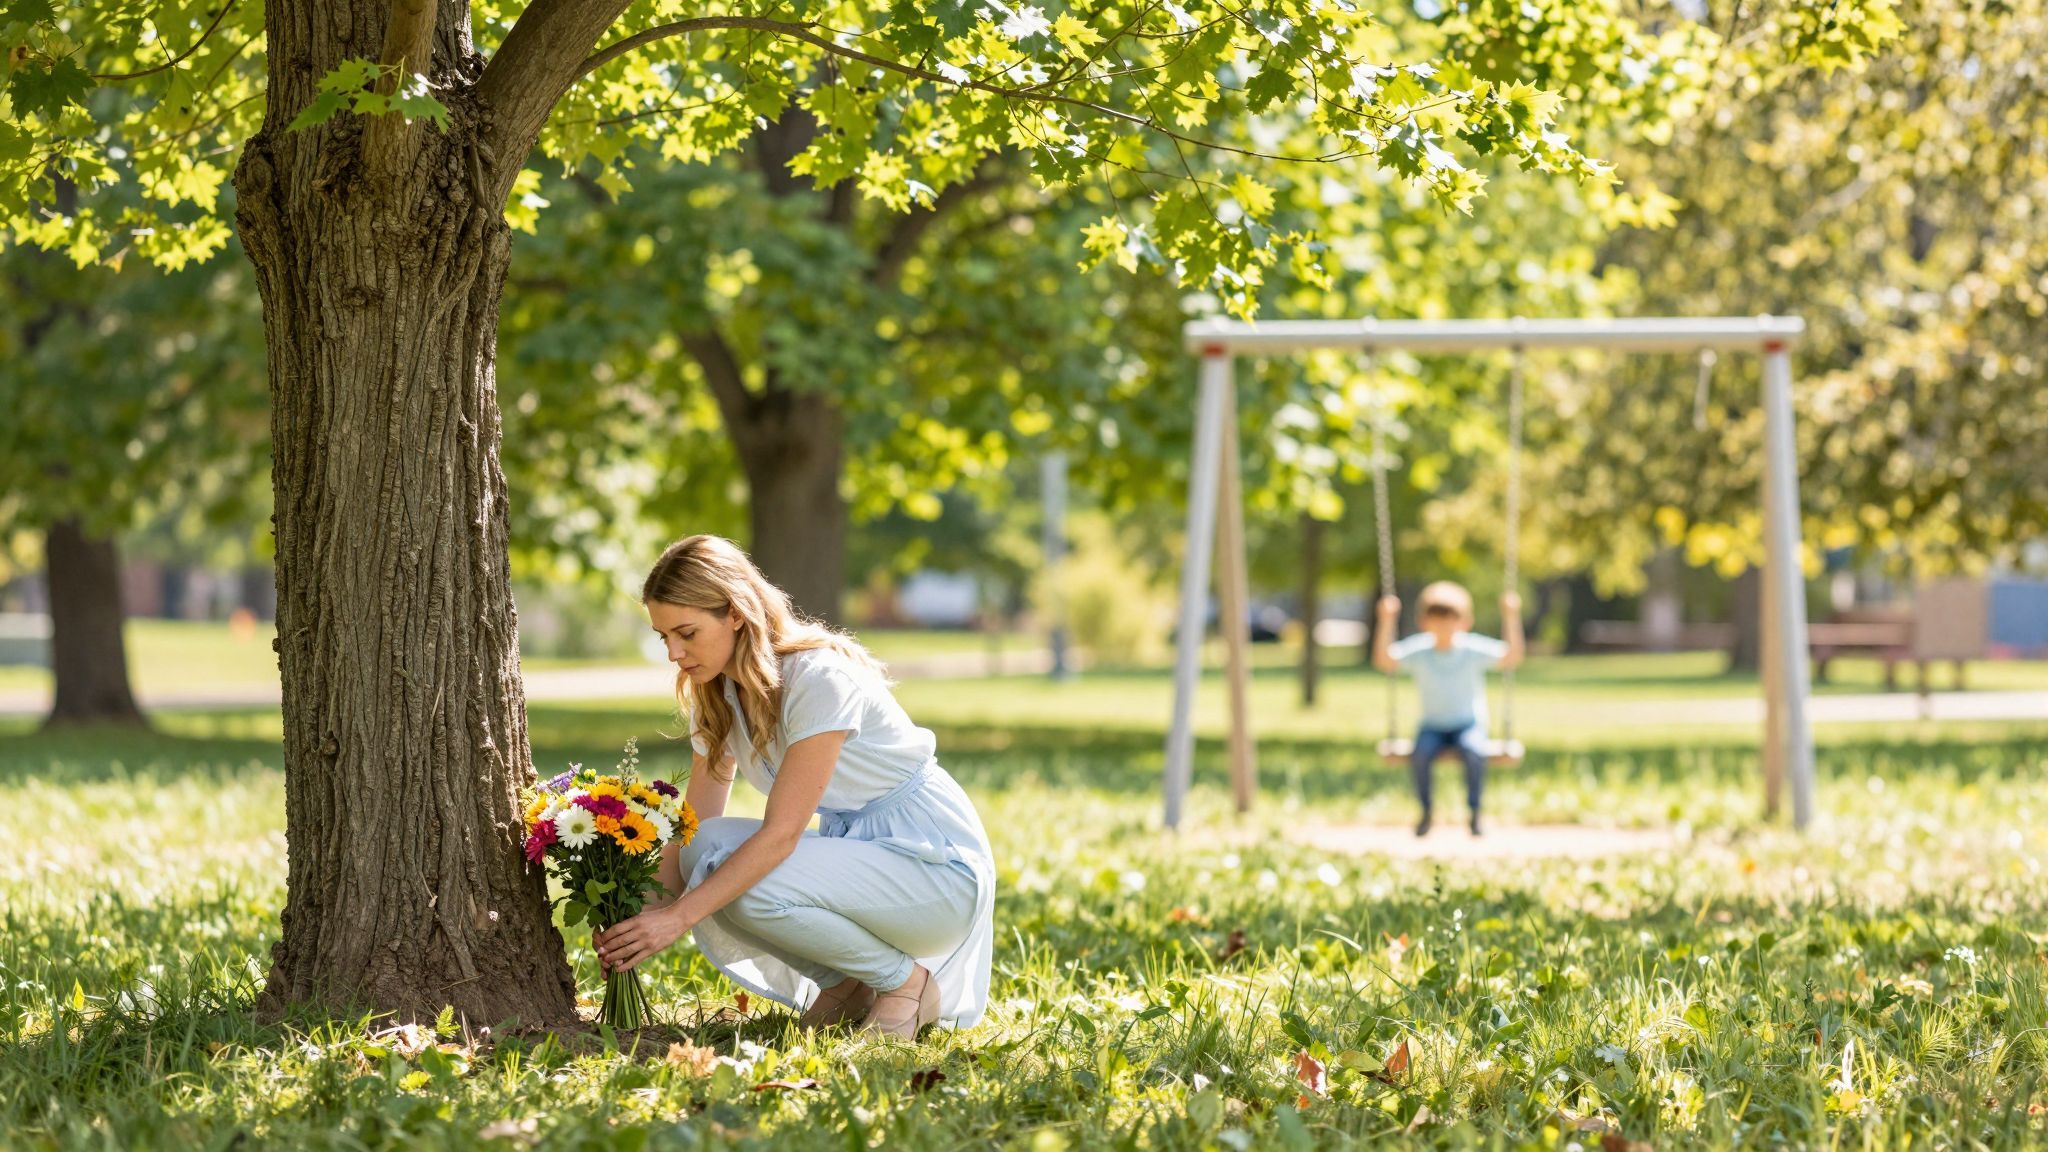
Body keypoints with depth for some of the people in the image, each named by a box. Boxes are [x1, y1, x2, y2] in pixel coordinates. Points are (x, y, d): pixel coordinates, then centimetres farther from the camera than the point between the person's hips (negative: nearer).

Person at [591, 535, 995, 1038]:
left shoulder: (819, 678, -24)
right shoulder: (715, 694, 1)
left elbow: (781, 834, -28)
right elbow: (694, 828, 1)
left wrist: (677, 917, -31)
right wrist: (643, 914, -16)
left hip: (938, 867, -8)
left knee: (753, 888, -30)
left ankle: (906, 979, -7)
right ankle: (844, 984, 2)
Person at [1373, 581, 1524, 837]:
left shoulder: (1474, 650, -9)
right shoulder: (1418, 651, -8)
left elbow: (1512, 657, -19)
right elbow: (1384, 660, -21)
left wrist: (1511, 619, -29)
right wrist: (1386, 623, -31)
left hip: (1469, 723, -1)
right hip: (1433, 726, 1)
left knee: (1474, 751, -34)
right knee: (1420, 753, -32)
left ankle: (1474, 812, -14)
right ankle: (1425, 811, -10)